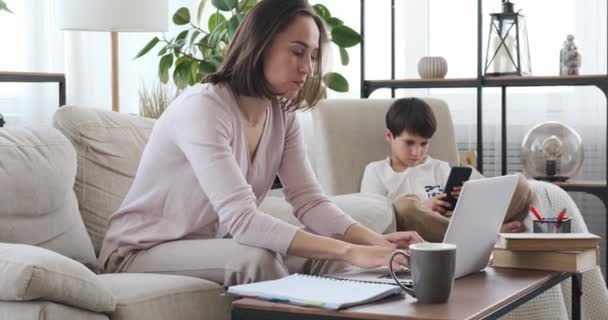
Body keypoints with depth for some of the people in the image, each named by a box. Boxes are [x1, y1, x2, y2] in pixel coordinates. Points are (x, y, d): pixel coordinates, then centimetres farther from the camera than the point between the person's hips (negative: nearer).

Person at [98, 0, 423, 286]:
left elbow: (310, 201, -7)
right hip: (141, 253, -7)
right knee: (256, 259, -31)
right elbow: (241, 219, -35)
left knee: (325, 255, -12)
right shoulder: (202, 107, -26)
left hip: (210, 245, 7)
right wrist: (350, 251, -39)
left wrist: (374, 240, -25)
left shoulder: (282, 115, -1)